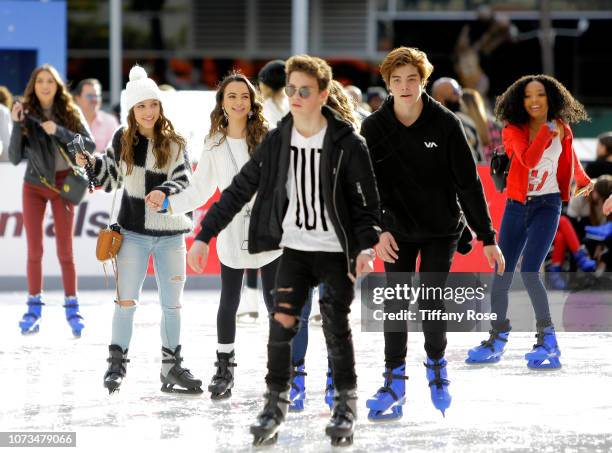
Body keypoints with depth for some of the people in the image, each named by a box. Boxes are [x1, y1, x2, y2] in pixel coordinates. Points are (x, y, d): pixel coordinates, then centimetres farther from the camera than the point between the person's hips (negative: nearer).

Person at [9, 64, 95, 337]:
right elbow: (15, 158, -7)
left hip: (62, 183, -1)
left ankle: (72, 310, 6)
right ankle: (33, 309, 8)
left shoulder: (70, 113, -3)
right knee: (34, 249, 2)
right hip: (34, 184, 1)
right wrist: (16, 125, -19)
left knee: (64, 250, 0)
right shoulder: (27, 115, -3)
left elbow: (89, 145, -11)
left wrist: (59, 131, -22)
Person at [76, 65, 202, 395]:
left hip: (170, 234, 0)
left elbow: (185, 182, -6)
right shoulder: (122, 140, 2)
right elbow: (111, 177, 12)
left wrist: (166, 192, -26)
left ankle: (171, 367, 20)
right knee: (126, 300, -3)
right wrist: (91, 164, -6)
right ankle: (116, 364, 8)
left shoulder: (174, 143, -1)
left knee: (172, 303, 9)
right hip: (133, 232, 0)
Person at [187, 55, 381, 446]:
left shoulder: (347, 145, -11)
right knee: (282, 322, -6)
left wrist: (367, 246, -23)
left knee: (336, 327, -1)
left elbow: (366, 202, -8)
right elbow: (239, 190, 2)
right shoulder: (276, 142, -1)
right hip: (295, 248, 3)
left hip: (337, 251, -3)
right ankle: (276, 405, 5)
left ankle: (346, 406, 17)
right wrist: (205, 235, -2)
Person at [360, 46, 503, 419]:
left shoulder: (445, 123, -13)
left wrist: (487, 237, -11)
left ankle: (437, 365, 20)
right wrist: (378, 230, -20)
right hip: (398, 230, 2)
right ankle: (395, 381, 5)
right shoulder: (374, 128, -8)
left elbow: (469, 183, -10)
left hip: (442, 228, -2)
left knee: (431, 301, -5)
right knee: (395, 304, -2)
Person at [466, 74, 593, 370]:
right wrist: (548, 131, -20)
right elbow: (528, 159, -22)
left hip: (547, 205, -2)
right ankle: (497, 340, 20)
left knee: (529, 271, -17)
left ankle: (547, 340, -9)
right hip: (516, 205, 2)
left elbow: (570, 161, 19)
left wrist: (584, 181, 30)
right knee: (502, 274, 5)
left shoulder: (561, 130, 1)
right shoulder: (514, 130, -4)